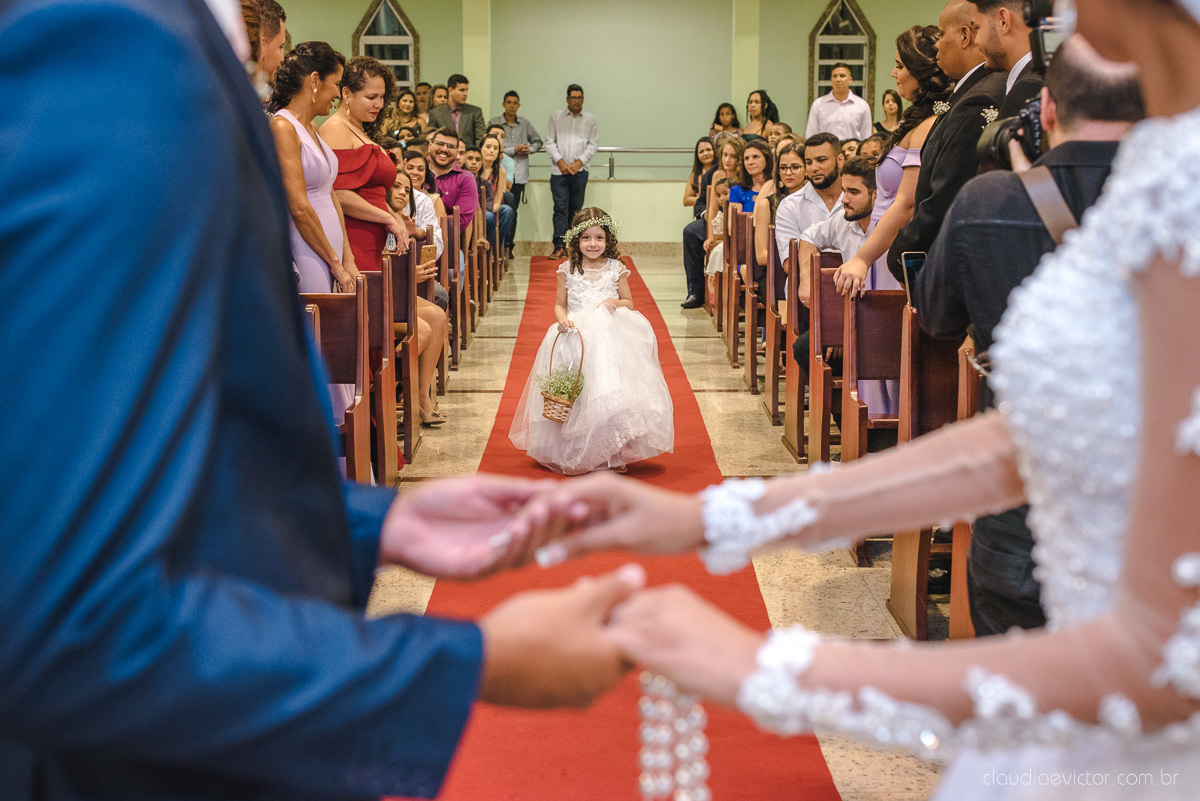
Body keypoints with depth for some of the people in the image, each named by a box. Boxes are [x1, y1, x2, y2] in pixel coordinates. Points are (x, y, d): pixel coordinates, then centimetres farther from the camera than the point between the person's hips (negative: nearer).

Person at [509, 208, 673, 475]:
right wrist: (562, 319, -10)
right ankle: (576, 453, -4)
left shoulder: (616, 269, 8)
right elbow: (560, 304, 13)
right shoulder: (568, 270, 8)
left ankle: (615, 452, -11)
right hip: (577, 333, 0)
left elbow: (629, 302, 15)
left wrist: (615, 303, -7)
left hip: (611, 334, 0)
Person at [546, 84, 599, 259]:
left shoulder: (590, 120, 10)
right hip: (559, 170, -1)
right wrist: (559, 161, -7)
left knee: (576, 209, 3)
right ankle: (559, 246, -13)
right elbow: (549, 142, 6)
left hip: (580, 170, 1)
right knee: (560, 207, -9)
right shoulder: (556, 117, 9)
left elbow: (593, 144, 6)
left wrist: (579, 162, -7)